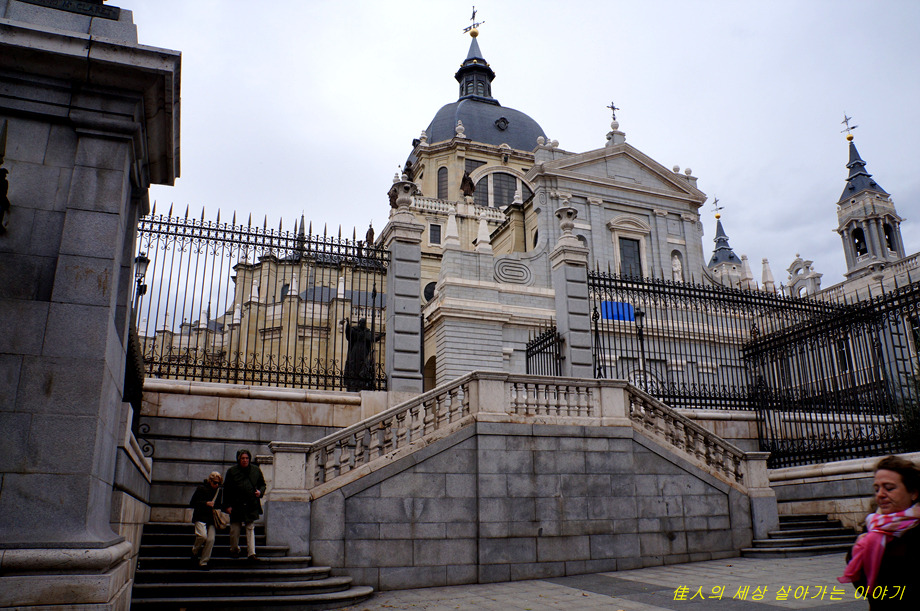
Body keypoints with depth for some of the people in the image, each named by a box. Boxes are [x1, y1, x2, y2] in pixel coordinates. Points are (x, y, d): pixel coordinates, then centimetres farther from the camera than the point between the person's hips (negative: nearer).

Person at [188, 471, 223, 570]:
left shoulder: (219, 491, 11)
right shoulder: (201, 488, 0)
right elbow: (192, 503, -2)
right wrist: (206, 503, -13)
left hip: (212, 518, 3)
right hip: (200, 517, -3)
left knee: (211, 539, -10)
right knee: (203, 536, -23)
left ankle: (203, 562, 3)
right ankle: (195, 551, 8)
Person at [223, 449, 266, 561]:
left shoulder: (256, 470, 6)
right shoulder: (232, 471, 1)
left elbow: (262, 484, 17)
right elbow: (226, 489, 2)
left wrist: (260, 491, -5)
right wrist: (227, 505, -4)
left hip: (252, 505, 1)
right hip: (236, 505, 0)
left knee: (250, 528, -2)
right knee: (234, 529, 7)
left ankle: (251, 553, -3)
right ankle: (234, 549, 30)